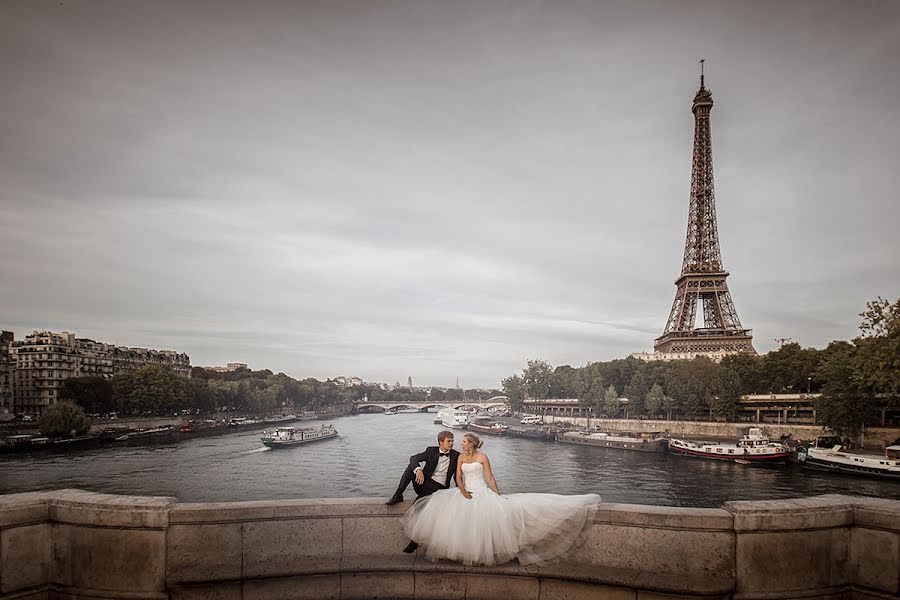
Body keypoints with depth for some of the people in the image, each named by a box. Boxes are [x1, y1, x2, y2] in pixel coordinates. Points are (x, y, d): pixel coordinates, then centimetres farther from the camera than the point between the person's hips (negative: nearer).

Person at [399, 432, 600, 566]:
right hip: (466, 494, 4)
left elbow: (490, 478, -4)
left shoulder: (482, 457, -4)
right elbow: (458, 478, 3)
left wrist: (498, 496, -9)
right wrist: (463, 491, -15)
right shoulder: (461, 457, 8)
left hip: (482, 493, -4)